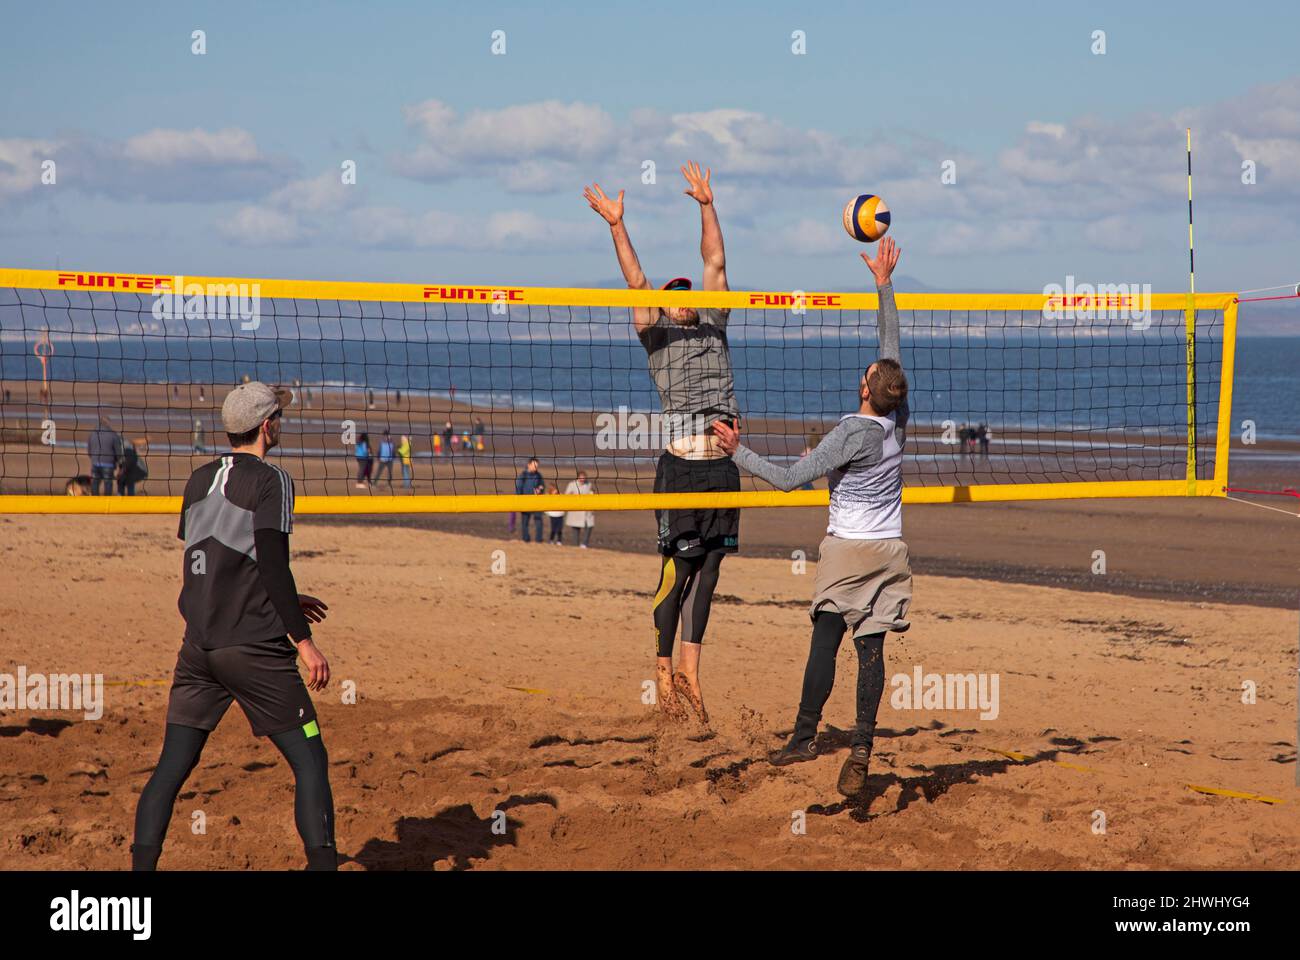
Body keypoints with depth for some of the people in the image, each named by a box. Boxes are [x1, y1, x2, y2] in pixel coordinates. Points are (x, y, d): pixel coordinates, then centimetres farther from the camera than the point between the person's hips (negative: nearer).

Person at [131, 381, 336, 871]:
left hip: (198, 647, 6)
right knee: (310, 761, 1)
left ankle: (141, 866, 2)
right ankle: (322, 861, -5)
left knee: (171, 769, 7)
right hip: (254, 648, -6)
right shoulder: (269, 481, -8)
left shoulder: (198, 480, 13)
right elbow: (273, 566, -17)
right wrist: (304, 640, -15)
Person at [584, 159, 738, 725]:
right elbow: (637, 283, -1)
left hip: (723, 468, 5)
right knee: (676, 571, -3)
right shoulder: (656, 334, 8)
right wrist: (616, 226, -9)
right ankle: (664, 673, 5)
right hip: (682, 467, -5)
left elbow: (715, 264, 16)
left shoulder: (712, 326, 19)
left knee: (707, 570, 5)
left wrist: (706, 205, 12)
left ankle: (690, 670, 9)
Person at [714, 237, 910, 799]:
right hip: (889, 549, 5)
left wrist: (738, 452, -8)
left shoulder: (851, 435, -17)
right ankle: (861, 749, -8)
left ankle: (805, 737, 2)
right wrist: (883, 284, 16)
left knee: (825, 641, 0)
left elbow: (789, 479, -17)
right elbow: (892, 347, 10)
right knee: (871, 648, -1)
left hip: (848, 548, -5)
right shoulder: (898, 419, -2)